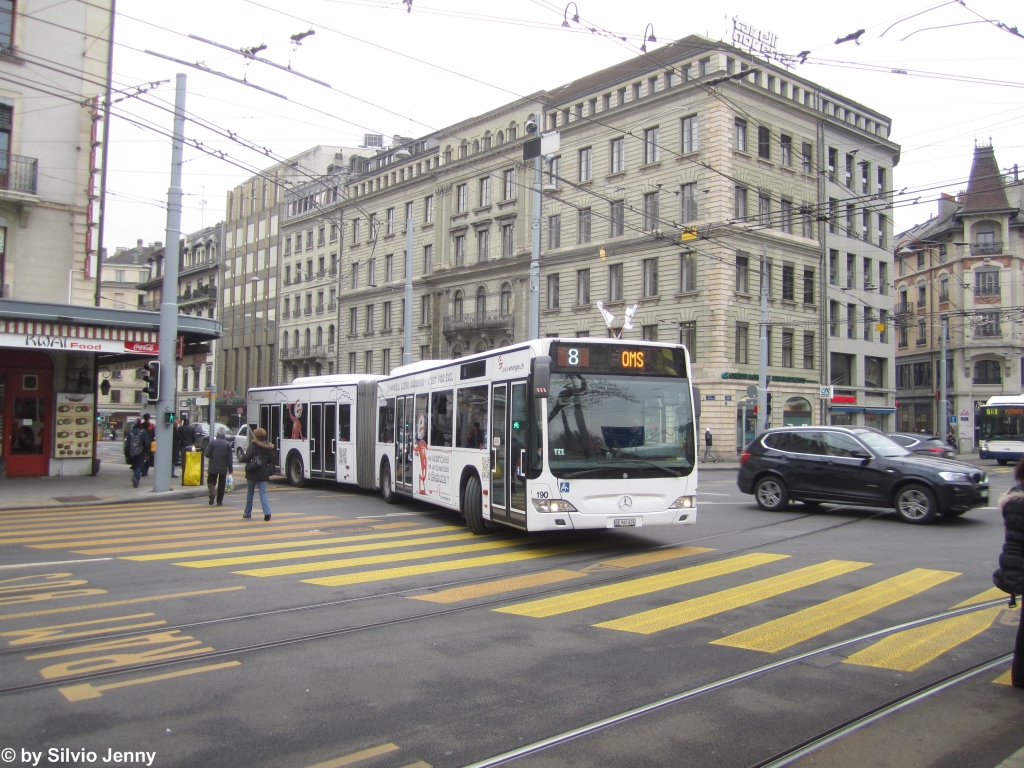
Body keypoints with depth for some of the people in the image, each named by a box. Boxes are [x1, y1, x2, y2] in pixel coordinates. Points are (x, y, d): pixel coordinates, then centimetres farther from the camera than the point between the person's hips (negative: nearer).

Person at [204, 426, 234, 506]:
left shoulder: (212, 442, -4)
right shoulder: (228, 444, -4)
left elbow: (207, 454, -6)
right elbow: (230, 458, -5)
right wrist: (230, 469, 1)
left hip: (213, 467, 0)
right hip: (223, 468, 0)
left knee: (211, 481, 12)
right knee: (221, 484, 9)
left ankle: (212, 491, -19)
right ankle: (219, 501, 11)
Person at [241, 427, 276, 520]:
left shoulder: (253, 444, -11)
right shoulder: (268, 446, 3)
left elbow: (247, 457, -17)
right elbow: (271, 461, 5)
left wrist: (242, 458, 3)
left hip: (253, 473, -3)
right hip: (263, 473, 3)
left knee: (250, 493, 14)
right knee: (263, 493, 3)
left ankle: (247, 513, 24)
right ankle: (267, 513, -15)